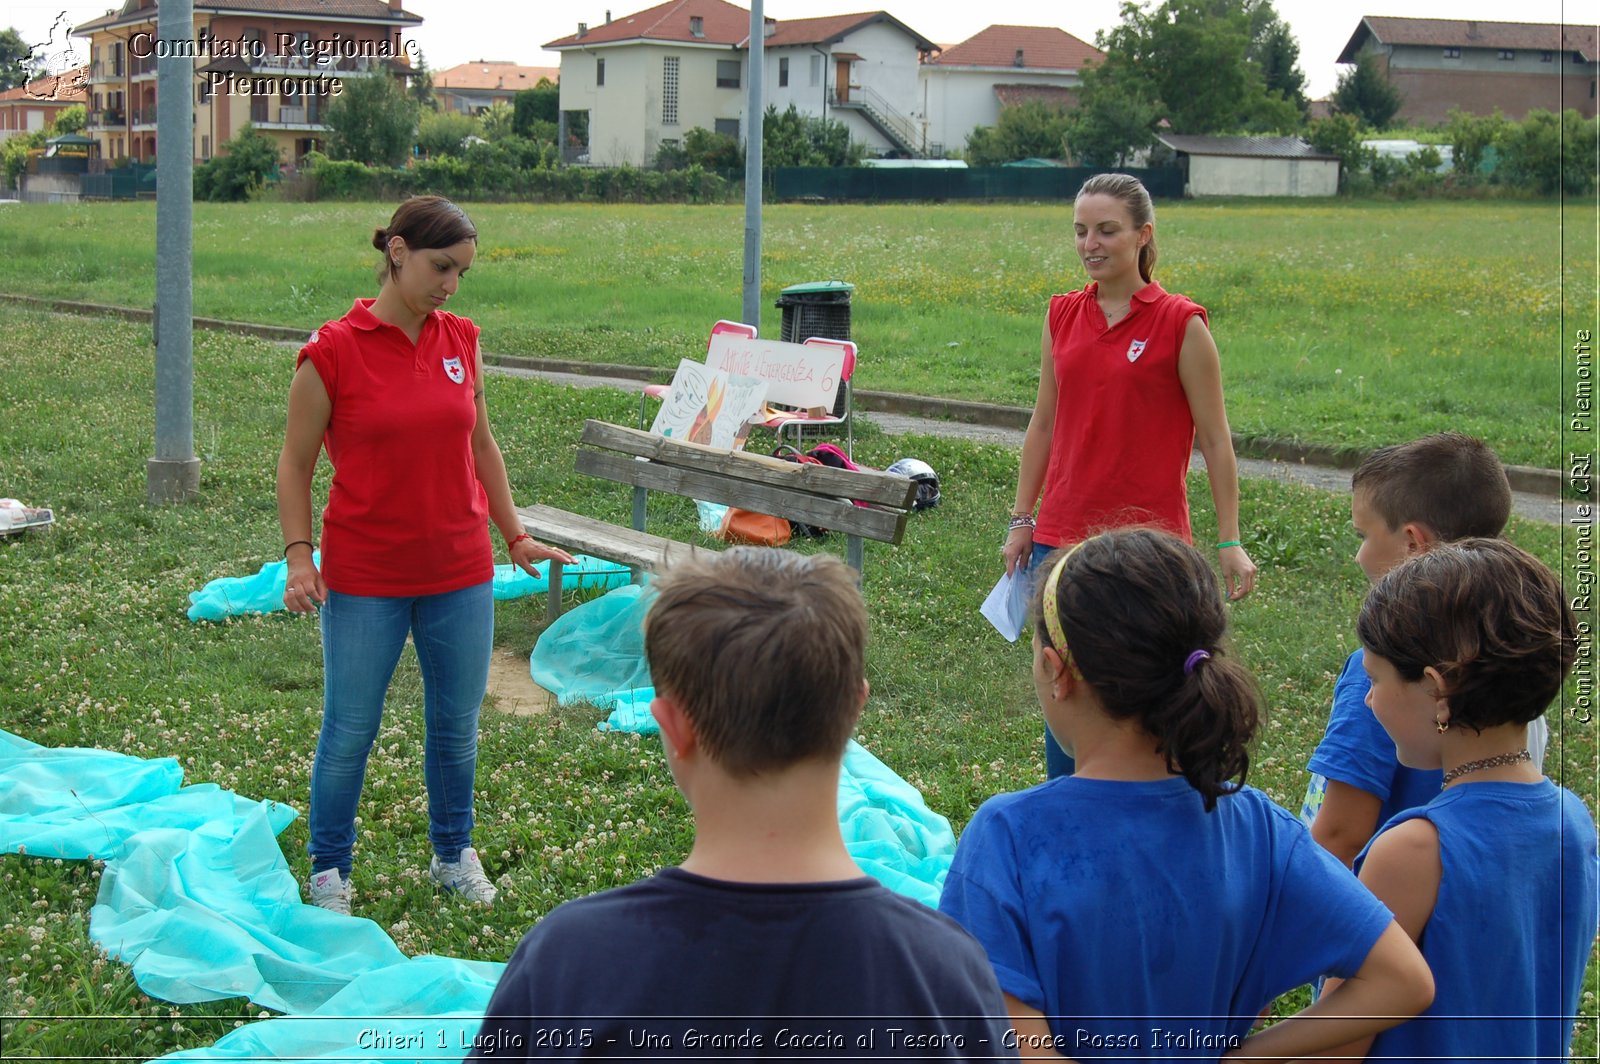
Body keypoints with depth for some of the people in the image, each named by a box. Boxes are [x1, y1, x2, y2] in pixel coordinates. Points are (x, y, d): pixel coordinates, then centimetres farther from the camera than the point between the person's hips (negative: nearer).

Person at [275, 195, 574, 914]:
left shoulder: (461, 341, 3)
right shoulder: (333, 351, -10)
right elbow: (295, 462, -3)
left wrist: (515, 536, 14)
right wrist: (298, 557, -11)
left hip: (459, 572, 4)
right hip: (364, 578, -4)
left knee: (457, 725, 14)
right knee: (349, 732, 6)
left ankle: (454, 854, 32)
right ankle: (328, 871, 23)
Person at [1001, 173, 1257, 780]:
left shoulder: (1180, 324, -6)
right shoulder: (1063, 316, 8)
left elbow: (1215, 440, -4)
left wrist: (1230, 542, -6)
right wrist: (1021, 520, 13)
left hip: (1148, 539, -5)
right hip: (1063, 535, 5)